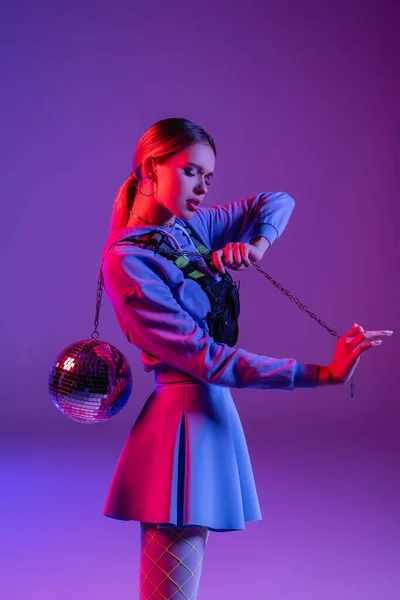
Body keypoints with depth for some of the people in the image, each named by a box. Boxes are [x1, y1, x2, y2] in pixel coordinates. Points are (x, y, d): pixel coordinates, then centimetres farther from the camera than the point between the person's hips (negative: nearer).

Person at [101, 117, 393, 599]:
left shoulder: (191, 227, 8)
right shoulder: (127, 261, -15)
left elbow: (277, 202, 17)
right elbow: (205, 358, -19)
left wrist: (257, 244, -6)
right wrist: (321, 374, -21)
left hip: (212, 413, 8)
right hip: (184, 419, -8)